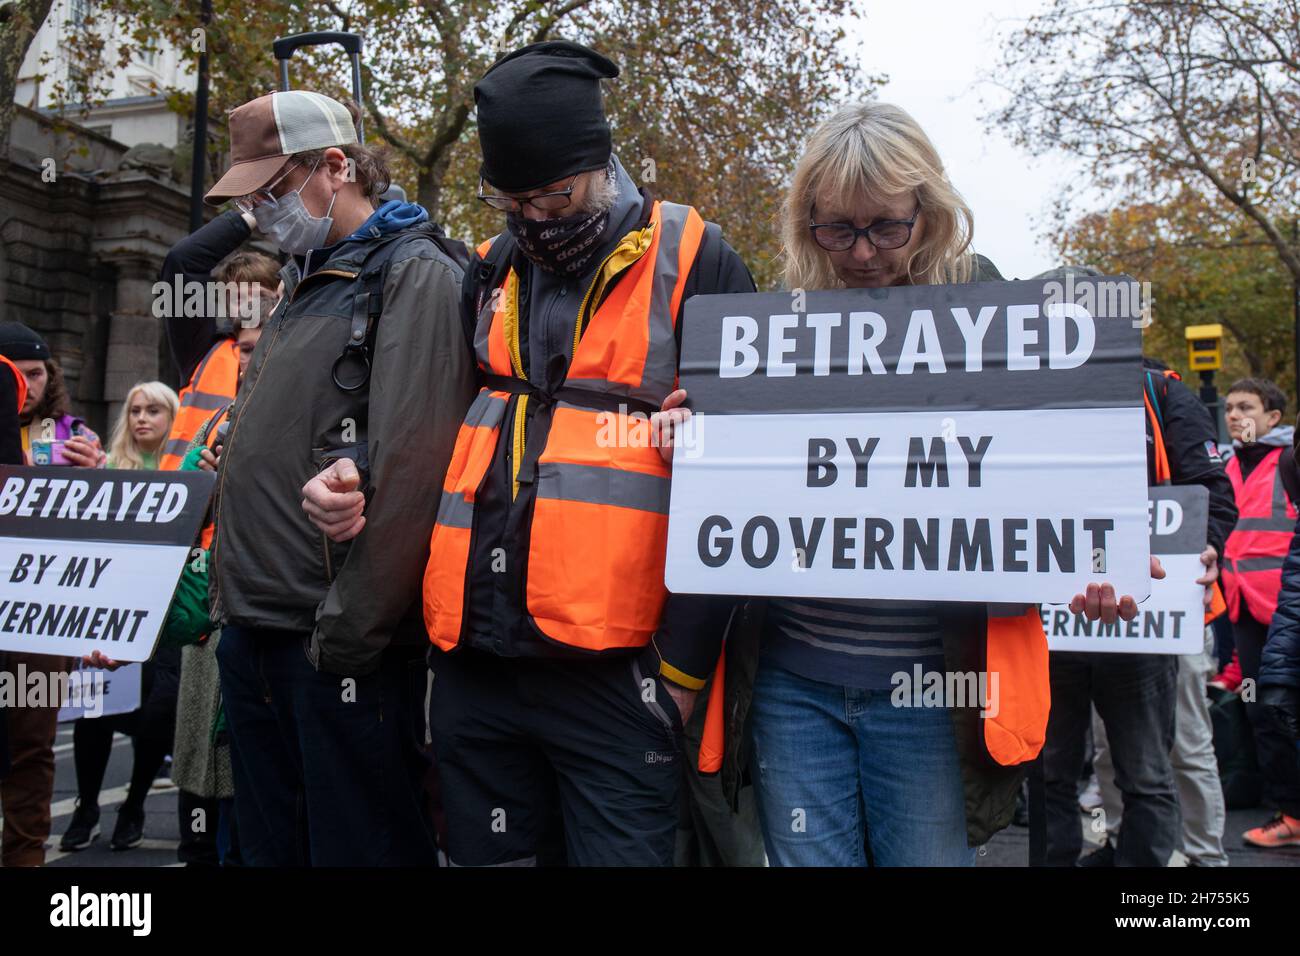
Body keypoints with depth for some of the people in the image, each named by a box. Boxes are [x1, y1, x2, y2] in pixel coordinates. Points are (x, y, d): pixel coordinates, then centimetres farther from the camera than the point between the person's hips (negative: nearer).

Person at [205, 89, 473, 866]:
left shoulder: (415, 275, -8)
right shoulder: (306, 283, 19)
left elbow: (409, 468, -19)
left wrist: (349, 628, -19)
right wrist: (234, 595, 15)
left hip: (336, 642, -9)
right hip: (254, 633, 9)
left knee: (357, 845, 2)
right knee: (270, 845, 17)